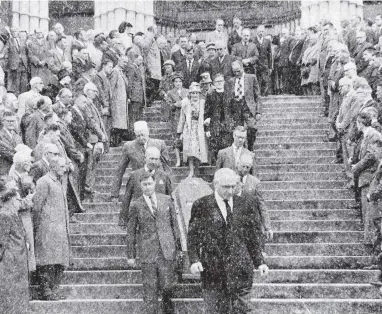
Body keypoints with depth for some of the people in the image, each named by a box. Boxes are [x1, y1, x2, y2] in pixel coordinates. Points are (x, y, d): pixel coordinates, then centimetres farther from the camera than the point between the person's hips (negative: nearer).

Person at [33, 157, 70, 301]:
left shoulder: (58, 183, 22)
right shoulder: (44, 182, -6)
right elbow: (37, 205, -10)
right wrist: (37, 226, -12)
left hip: (60, 229, 9)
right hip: (48, 227, -9)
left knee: (60, 262, 6)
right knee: (48, 262, -9)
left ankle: (54, 290, 10)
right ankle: (46, 291, -7)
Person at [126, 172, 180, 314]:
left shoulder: (166, 200, 6)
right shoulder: (136, 205, 1)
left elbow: (174, 223, 11)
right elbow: (131, 232, 5)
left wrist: (179, 245, 7)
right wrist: (131, 255, 3)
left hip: (167, 250, 1)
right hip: (148, 253, -1)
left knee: (167, 286, 0)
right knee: (150, 289, -2)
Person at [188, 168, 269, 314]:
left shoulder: (244, 205, 7)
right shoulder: (202, 206, -1)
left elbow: (252, 237, 12)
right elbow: (193, 236, 0)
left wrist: (259, 262, 6)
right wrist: (194, 260, -12)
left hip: (240, 269, 2)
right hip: (213, 269, -2)